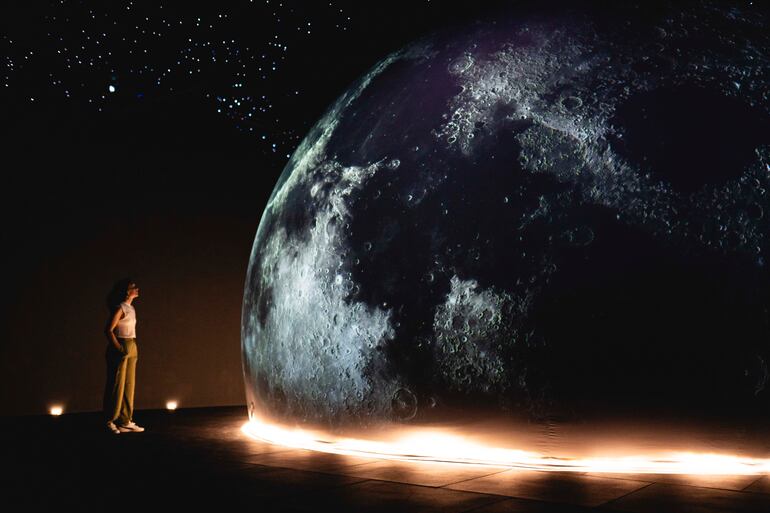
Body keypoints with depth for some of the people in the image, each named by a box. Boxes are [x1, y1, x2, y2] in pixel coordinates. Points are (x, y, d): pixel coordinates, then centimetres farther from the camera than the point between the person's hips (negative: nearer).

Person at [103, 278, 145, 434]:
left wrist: (134, 349, 13)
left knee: (129, 385, 10)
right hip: (120, 348, -8)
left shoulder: (131, 308, 13)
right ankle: (111, 422, 6)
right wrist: (119, 348, -20)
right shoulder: (119, 308, -11)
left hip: (131, 349, 8)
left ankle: (125, 421, 16)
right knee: (117, 384, -3)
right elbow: (109, 330, -15)